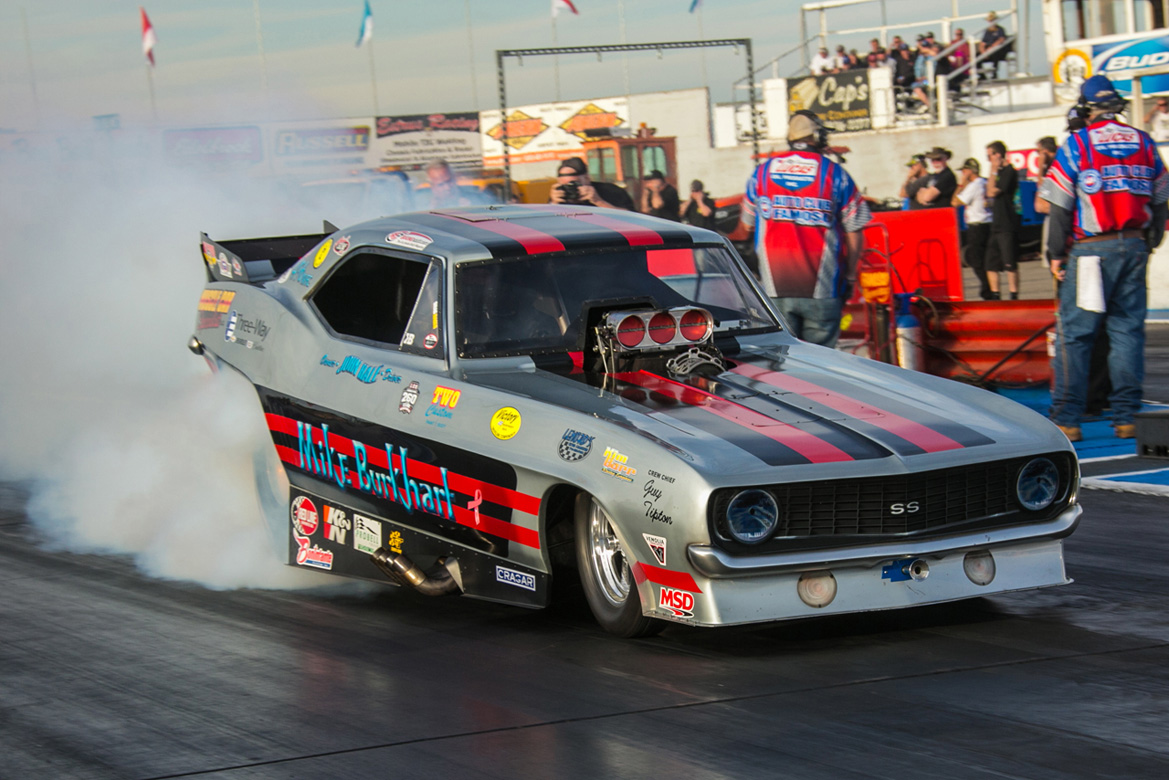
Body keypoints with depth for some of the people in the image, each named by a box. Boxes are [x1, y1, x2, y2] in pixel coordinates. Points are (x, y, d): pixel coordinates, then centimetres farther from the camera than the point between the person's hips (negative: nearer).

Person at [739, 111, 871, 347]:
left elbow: (748, 224, 19)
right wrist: (850, 276, 10)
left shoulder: (761, 172, 8)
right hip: (821, 290, -2)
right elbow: (853, 233, -1)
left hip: (775, 286, 2)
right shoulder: (835, 174, -1)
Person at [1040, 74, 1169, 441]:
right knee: (1128, 331, 8)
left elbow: (1060, 205, -5)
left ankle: (1067, 419, -3)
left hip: (1091, 250, -4)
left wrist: (1057, 254, 2)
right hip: (1135, 247, 4)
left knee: (1074, 333, 0)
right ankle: (1126, 417, 6)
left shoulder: (1076, 144, -5)